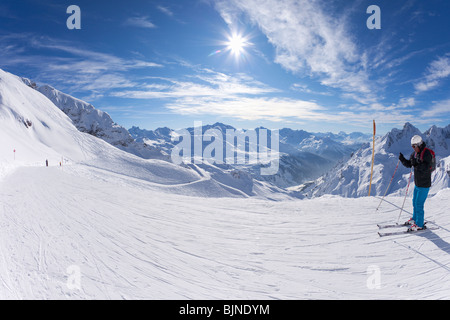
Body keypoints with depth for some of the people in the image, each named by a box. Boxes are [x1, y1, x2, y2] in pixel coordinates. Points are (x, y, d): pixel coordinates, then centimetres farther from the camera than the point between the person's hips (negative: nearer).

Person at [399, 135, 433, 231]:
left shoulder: (427, 153, -18)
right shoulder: (415, 153, 7)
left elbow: (426, 168, -27)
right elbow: (408, 164, 10)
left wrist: (417, 164, -41)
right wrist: (402, 159, -7)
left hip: (424, 184, -8)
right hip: (417, 183, 8)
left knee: (419, 204, -4)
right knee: (415, 202, 19)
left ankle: (419, 225, 7)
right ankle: (415, 219, 36)